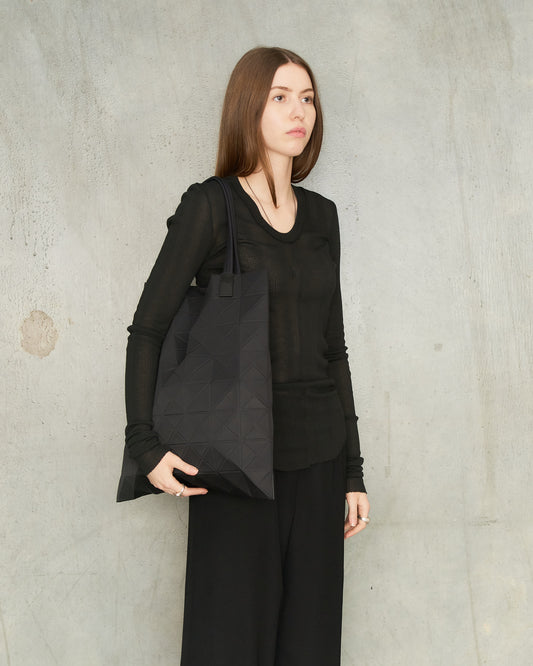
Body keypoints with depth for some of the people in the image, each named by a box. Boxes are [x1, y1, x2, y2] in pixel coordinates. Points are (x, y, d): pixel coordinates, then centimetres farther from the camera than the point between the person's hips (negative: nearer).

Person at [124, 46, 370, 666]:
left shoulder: (322, 215, 10)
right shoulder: (209, 206, -4)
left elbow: (332, 347, 13)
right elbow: (147, 330, -4)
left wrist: (353, 469, 12)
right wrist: (146, 446, -15)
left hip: (318, 455, 5)